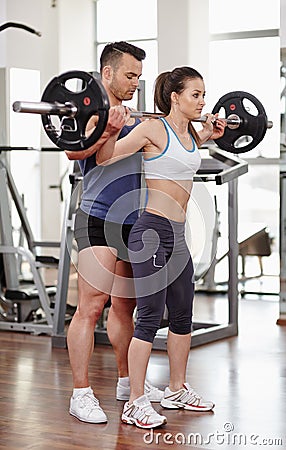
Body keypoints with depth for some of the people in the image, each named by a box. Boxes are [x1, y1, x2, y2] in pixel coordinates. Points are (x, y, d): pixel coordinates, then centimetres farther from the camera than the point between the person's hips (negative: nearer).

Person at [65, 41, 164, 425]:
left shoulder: (136, 119, 18)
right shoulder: (92, 111, -7)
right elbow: (75, 151, -27)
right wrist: (107, 128, -42)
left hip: (131, 224, 8)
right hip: (99, 222, -8)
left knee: (125, 307, 16)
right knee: (91, 308, -10)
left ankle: (127, 382, 28)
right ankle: (81, 395, -6)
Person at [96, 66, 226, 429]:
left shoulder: (190, 134, 11)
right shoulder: (153, 129, -12)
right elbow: (104, 159, -13)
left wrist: (211, 133, 29)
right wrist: (114, 129, -28)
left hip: (177, 235, 9)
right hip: (151, 230, -9)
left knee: (182, 315, 16)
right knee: (150, 317, -8)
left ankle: (177, 391, 31)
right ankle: (135, 404, -1)